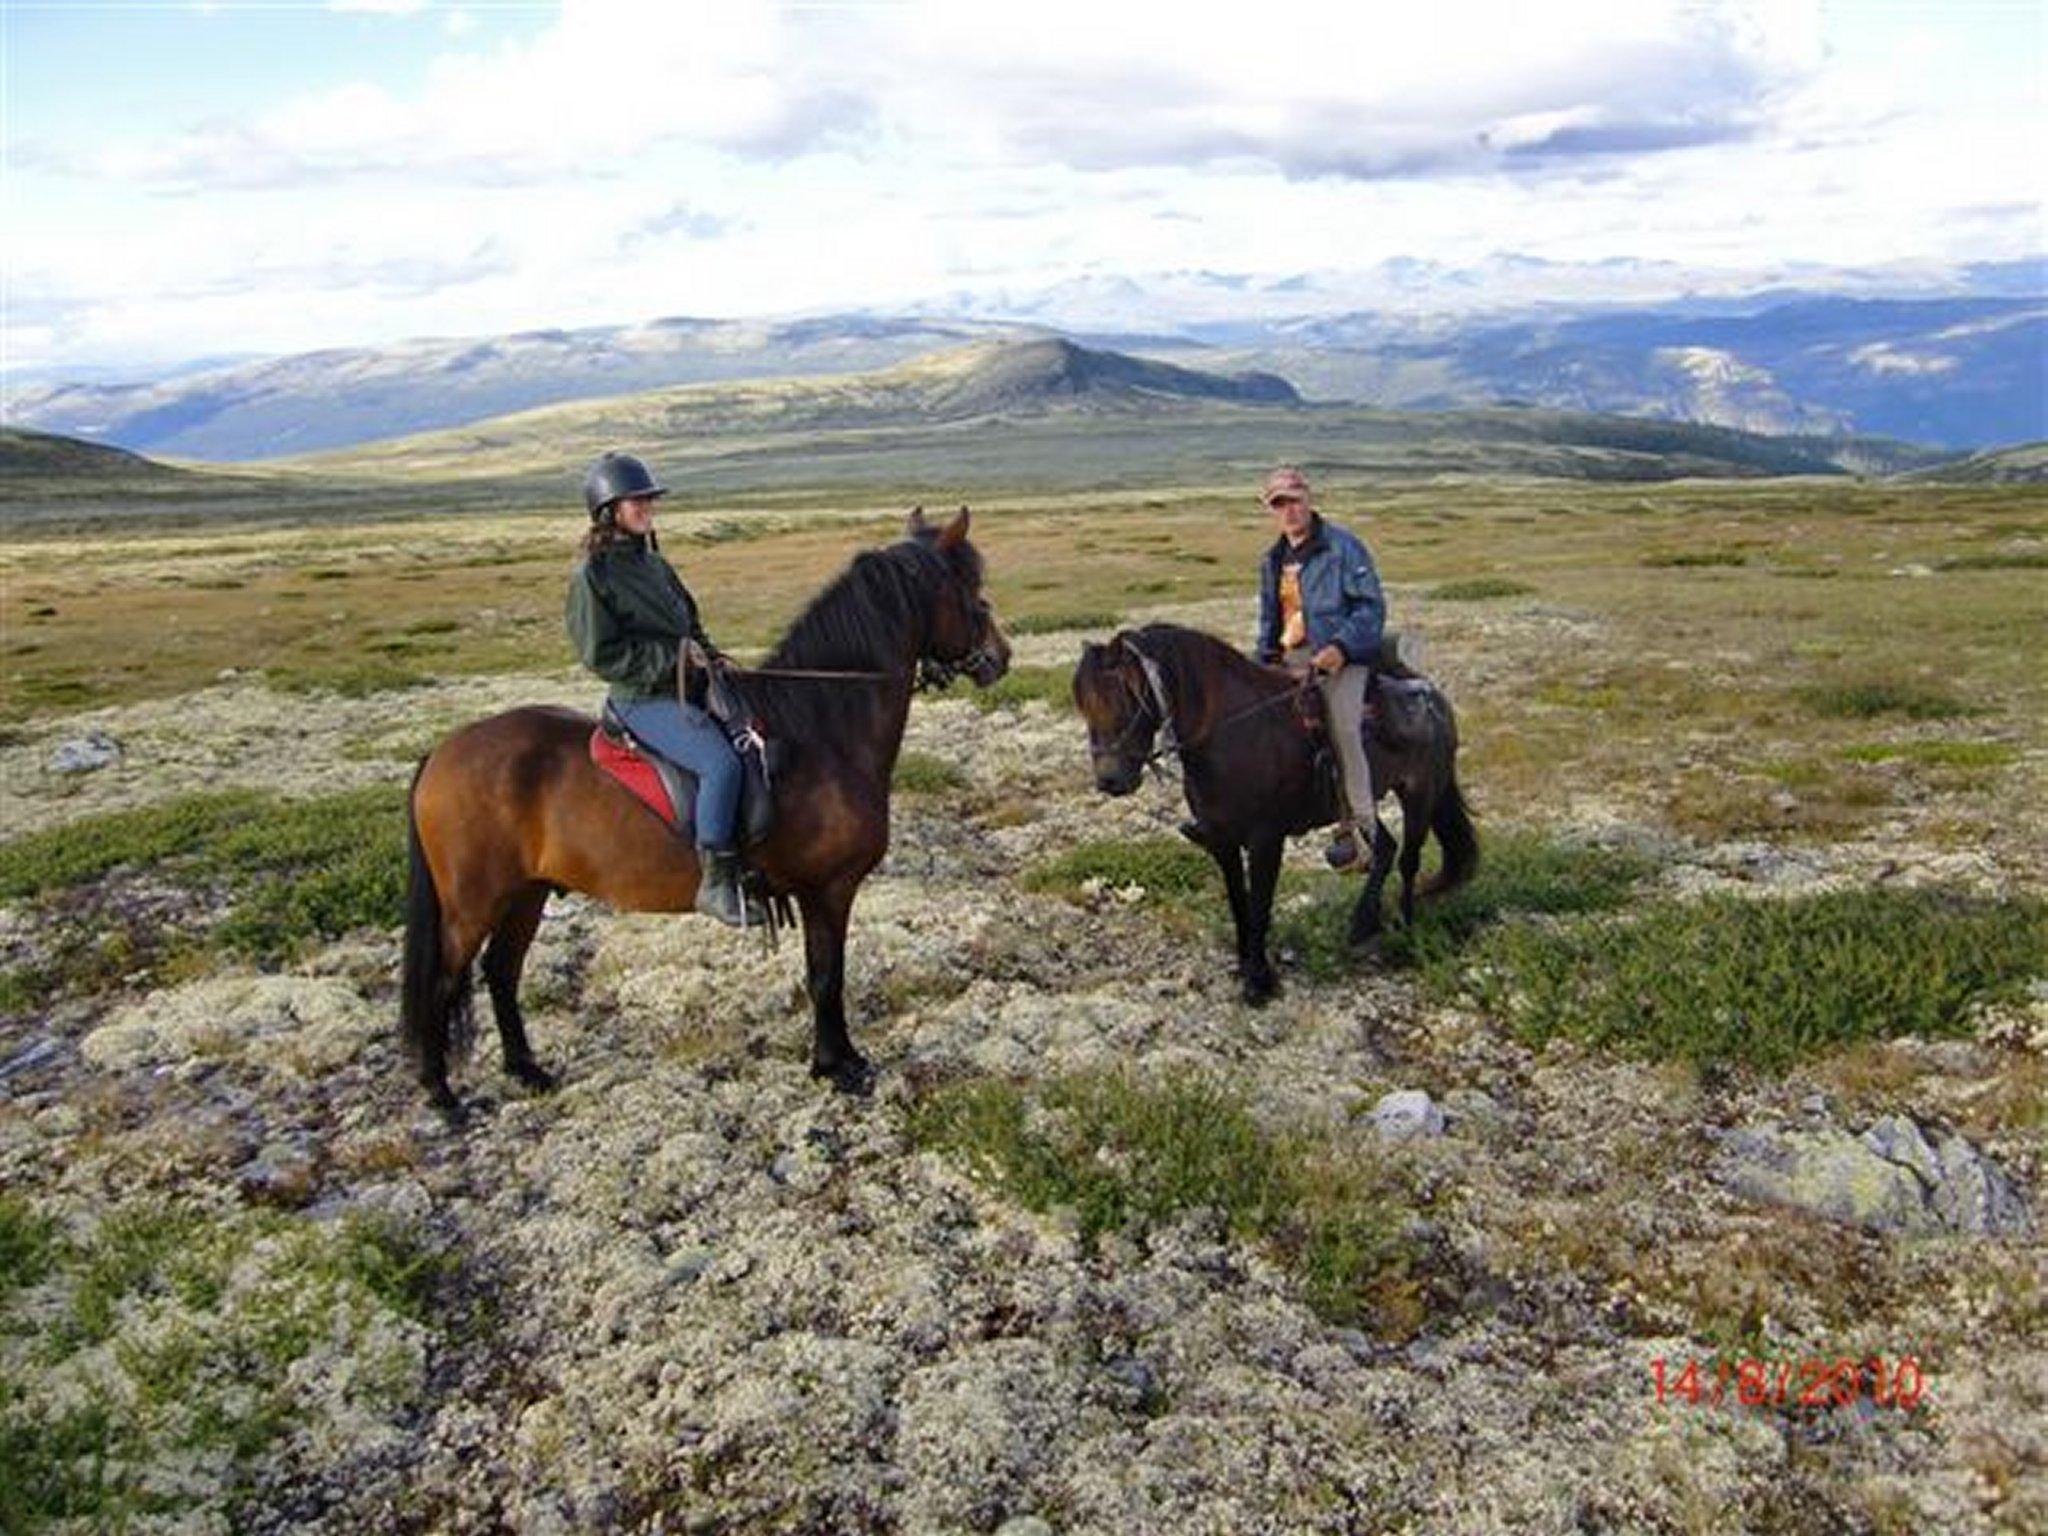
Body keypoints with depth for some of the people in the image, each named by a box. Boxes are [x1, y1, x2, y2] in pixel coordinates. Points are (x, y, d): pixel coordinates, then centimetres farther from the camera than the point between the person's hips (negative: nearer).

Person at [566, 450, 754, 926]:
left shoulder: (653, 562, 15)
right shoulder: (592, 574, -9)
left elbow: (689, 623, 25)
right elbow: (602, 655, -14)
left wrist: (710, 654, 5)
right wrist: (673, 658, -17)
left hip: (687, 686, 9)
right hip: (644, 701, -9)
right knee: (721, 761, -28)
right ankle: (716, 881, -20)